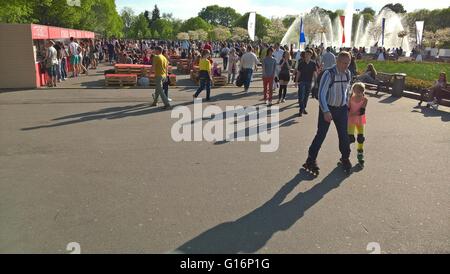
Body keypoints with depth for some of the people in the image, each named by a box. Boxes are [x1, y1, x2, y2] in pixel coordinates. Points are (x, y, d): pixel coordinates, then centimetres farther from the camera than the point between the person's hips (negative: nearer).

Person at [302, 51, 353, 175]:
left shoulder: (348, 73, 1)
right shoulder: (329, 74, -19)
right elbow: (321, 94, -21)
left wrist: (347, 105, 16)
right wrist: (325, 111, -28)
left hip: (342, 109, 5)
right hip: (328, 108, -5)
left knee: (344, 134, 11)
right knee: (321, 134, -1)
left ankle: (345, 158, 33)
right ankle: (311, 159, 13)